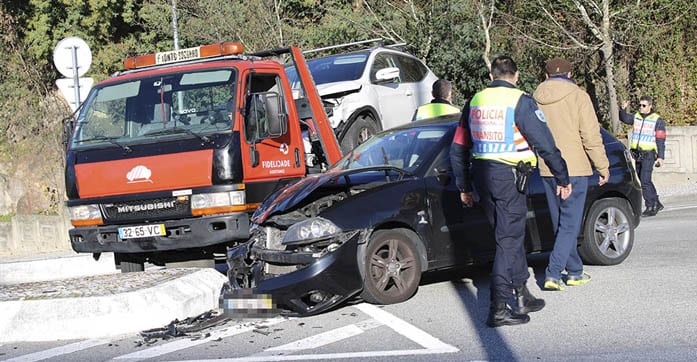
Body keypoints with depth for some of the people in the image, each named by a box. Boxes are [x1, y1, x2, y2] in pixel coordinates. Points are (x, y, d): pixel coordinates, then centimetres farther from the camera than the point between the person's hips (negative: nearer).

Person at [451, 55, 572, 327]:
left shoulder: (476, 101, 11)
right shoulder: (520, 102, -8)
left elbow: (458, 149, 14)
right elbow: (545, 144, -10)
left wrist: (464, 187, 22)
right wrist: (563, 179, 0)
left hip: (482, 176, 7)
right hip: (509, 175, -7)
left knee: (511, 235, 18)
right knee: (509, 241, -3)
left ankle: (522, 297, 26)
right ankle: (498, 310, -6)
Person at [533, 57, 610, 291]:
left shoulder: (535, 99, 8)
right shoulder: (577, 96, -7)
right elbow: (591, 136, -10)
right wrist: (603, 167, -3)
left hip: (547, 171, 5)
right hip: (574, 169, -5)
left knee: (560, 223, 15)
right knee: (570, 224, -2)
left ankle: (575, 271, 23)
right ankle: (553, 273, -12)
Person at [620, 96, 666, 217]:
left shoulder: (657, 120, -2)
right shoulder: (636, 117, 12)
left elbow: (660, 140, -3)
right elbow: (624, 118, -4)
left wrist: (661, 157, -8)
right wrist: (623, 109, -23)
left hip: (648, 154, -6)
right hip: (637, 153, 6)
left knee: (645, 181, -14)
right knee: (645, 181, 13)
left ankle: (650, 207, -10)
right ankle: (656, 203, 26)